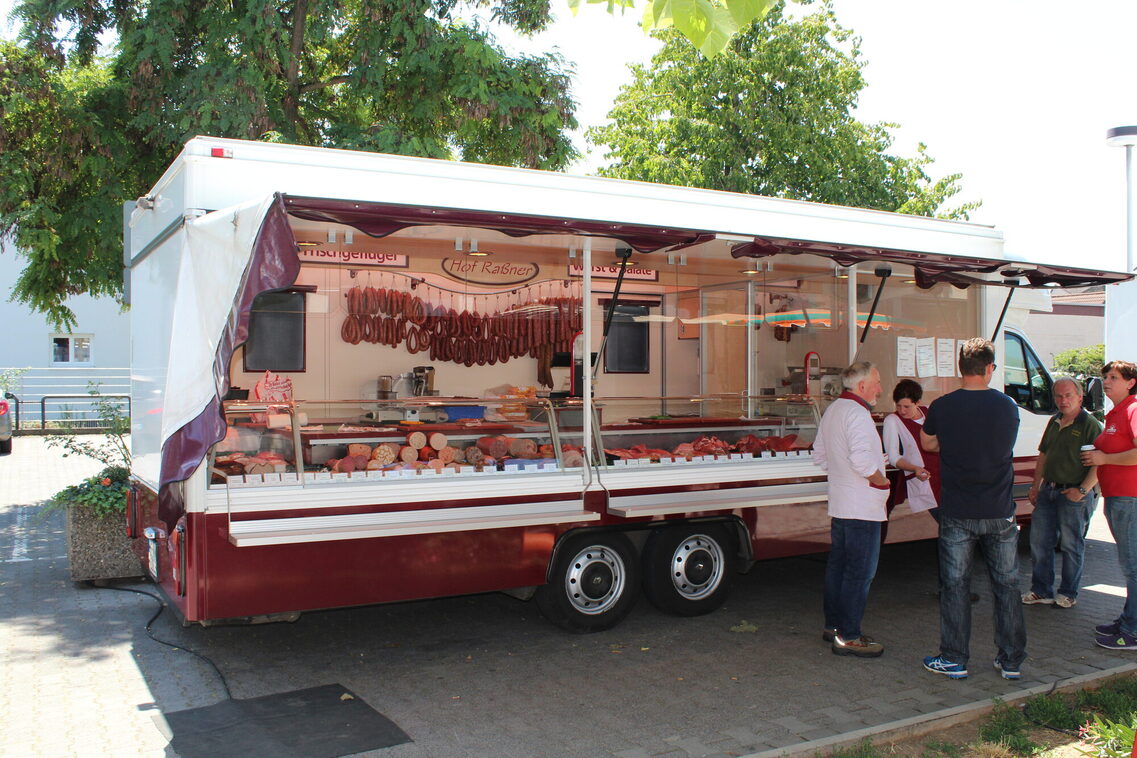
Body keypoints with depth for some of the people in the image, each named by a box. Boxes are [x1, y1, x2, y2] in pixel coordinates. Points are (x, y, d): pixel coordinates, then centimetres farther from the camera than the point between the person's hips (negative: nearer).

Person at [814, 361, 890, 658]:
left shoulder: (832, 410, 13)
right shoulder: (857, 413, -19)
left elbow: (820, 454, 20)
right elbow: (861, 458, -31)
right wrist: (880, 480, -15)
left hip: (839, 505, 10)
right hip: (862, 508, -10)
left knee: (838, 564, 16)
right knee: (860, 572, -4)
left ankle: (833, 625, 26)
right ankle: (848, 636, 1)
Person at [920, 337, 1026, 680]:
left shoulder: (942, 407, -8)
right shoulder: (1008, 407, -3)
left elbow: (927, 443, 9)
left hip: (957, 513, -2)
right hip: (1000, 511, 2)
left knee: (955, 586, 7)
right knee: (1007, 585, 13)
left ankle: (954, 660, 13)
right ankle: (1012, 661, 20)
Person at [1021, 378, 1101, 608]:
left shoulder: (1090, 425, -9)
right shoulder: (1054, 422, 13)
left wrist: (1082, 490, -19)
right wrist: (1036, 486, 15)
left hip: (1073, 494, -7)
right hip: (1048, 491, 7)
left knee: (1071, 545, 5)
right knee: (1039, 542, 9)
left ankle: (1068, 594, 18)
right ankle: (1041, 591, 21)